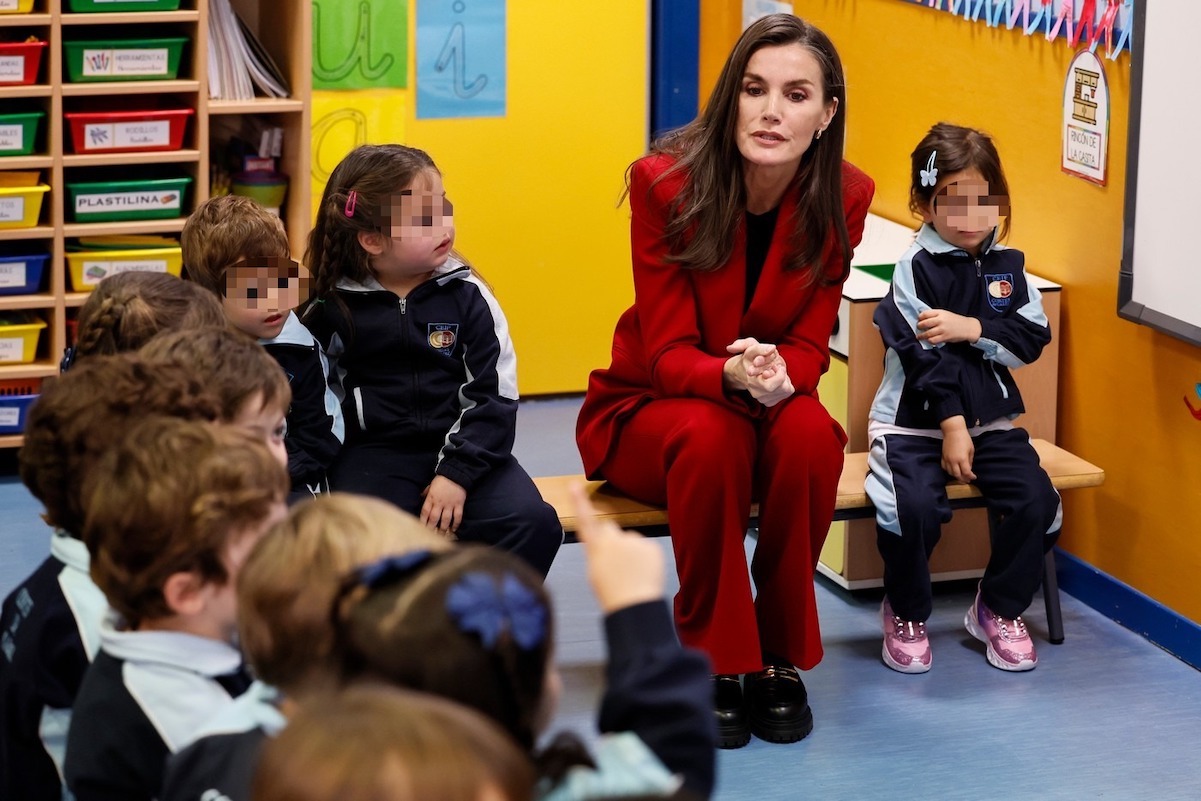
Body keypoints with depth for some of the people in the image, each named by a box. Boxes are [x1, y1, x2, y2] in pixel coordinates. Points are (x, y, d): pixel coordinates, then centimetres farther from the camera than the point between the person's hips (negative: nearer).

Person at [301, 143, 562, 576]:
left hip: (461, 446, 2)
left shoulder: (466, 296, 2)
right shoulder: (333, 308, 0)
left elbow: (495, 395, 0)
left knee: (534, 524, -22)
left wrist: (457, 474, -11)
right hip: (373, 453, -1)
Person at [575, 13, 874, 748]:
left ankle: (782, 659, -15)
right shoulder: (666, 181, -21)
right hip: (649, 405, -2)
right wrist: (733, 374, -44)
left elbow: (809, 345, -11)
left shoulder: (844, 198, -13)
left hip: (764, 404, 2)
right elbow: (668, 351, -21)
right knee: (711, 436, -36)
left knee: (811, 432, -33)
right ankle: (714, 662, -19)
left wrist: (778, 379, -36)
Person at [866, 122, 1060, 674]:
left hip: (991, 418, 5)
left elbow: (1032, 339, -2)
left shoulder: (1007, 266, 6)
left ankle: (999, 611, 8)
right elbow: (924, 355, -14)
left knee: (1036, 501, -17)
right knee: (914, 507, -30)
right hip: (914, 421, -5)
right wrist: (951, 426, -18)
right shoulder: (916, 268, -9)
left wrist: (971, 329, -17)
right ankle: (905, 615, -2)